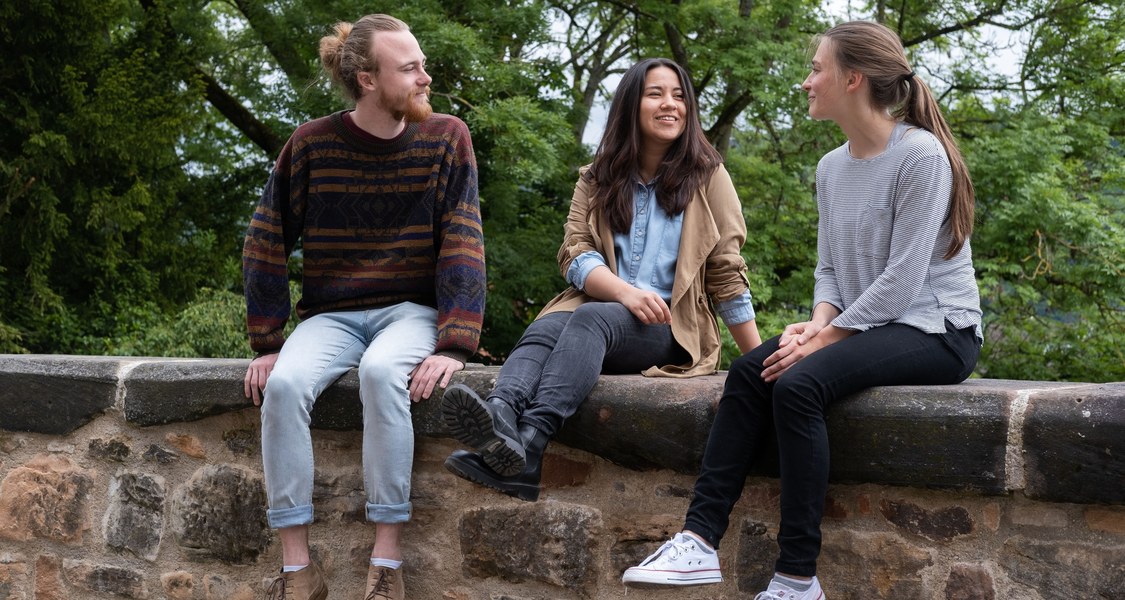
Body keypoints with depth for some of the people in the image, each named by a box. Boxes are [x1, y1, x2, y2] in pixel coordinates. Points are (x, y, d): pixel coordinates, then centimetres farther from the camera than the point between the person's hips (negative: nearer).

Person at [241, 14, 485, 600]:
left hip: (411, 310, -1)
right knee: (285, 383, -30)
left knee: (381, 372, -35)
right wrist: (267, 344, -2)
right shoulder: (312, 144, -4)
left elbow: (462, 246, -9)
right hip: (330, 315, 1)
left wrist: (453, 345, -20)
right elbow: (266, 244, 2)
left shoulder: (446, 138, -4)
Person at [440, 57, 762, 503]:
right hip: (599, 305, 3)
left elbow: (726, 272, 7)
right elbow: (575, 253, 3)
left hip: (671, 328, -3)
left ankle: (528, 442, -57)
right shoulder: (598, 179, 17)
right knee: (544, 328, -32)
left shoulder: (706, 176, 10)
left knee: (591, 317, -35)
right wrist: (625, 292, -18)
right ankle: (500, 420, -62)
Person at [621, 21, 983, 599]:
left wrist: (826, 337, -18)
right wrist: (819, 322, -7)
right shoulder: (831, 167, 12)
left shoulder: (921, 155, -14)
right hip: (867, 325, 8)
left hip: (935, 329, -8)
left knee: (798, 382, -29)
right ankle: (700, 540, -18)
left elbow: (901, 280, -19)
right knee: (749, 371, -13)